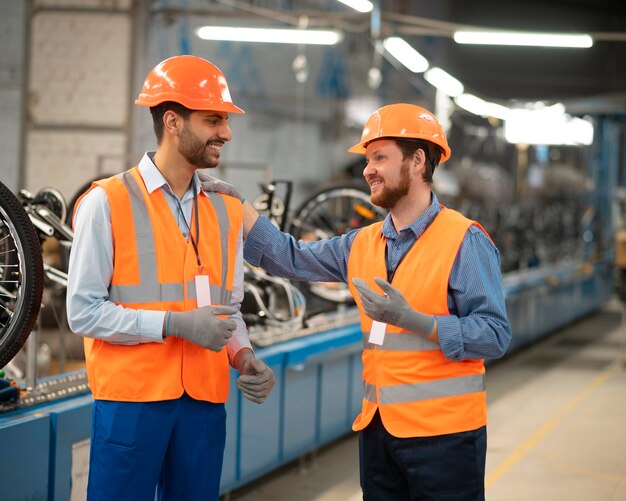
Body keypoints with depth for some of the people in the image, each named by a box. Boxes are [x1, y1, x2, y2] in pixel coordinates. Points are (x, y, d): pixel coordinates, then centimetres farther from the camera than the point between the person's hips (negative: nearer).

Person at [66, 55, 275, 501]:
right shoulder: (108, 202, -5)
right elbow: (84, 311, -9)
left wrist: (244, 356, -2)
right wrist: (173, 323, -17)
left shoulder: (225, 211, 12)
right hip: (131, 398, -5)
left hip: (206, 401, 5)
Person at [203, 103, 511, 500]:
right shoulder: (362, 244, 11)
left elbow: (495, 336, -16)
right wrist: (236, 204, 10)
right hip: (376, 427, 7)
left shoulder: (464, 241, -10)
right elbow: (291, 258, 19)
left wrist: (413, 319, -24)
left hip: (443, 432, -6)